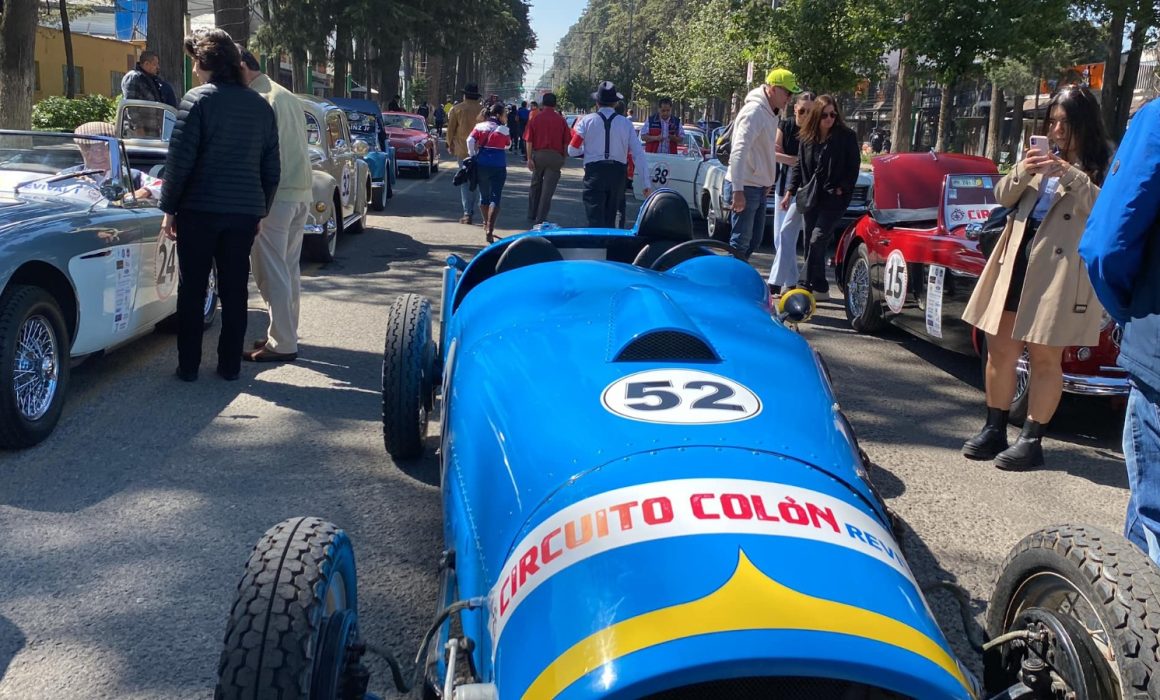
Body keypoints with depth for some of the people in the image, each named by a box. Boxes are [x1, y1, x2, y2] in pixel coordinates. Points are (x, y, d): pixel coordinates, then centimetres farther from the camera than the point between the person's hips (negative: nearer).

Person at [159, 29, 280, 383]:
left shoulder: (198, 100, -7)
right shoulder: (261, 106, 9)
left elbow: (180, 159, -10)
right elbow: (272, 168, 12)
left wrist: (168, 208, -3)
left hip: (200, 208, -4)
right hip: (245, 211, 4)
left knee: (192, 290, 5)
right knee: (235, 291, 10)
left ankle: (188, 366, 8)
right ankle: (230, 365, 14)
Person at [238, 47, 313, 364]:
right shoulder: (288, 97, 15)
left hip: (275, 195, -9)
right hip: (301, 192, 9)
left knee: (271, 272, -3)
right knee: (289, 269, 14)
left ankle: (282, 344, 0)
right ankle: (286, 335, 22)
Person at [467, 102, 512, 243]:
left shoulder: (480, 126, 4)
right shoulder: (503, 129, -4)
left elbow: (470, 140, -8)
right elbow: (508, 145, 10)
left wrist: (472, 155, 1)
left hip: (481, 164, 4)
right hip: (498, 166, -4)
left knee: (484, 195, 20)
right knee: (495, 198, -5)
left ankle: (486, 224, 37)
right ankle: (490, 230, -18)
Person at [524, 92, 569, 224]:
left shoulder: (535, 119, -1)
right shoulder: (561, 120, -1)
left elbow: (529, 141, -4)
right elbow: (566, 142, 0)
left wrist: (529, 158, -3)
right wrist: (564, 157, 10)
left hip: (538, 154, 2)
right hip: (555, 156, -2)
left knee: (535, 186, 18)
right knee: (548, 188, 0)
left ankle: (532, 215, 24)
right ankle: (541, 218, -2)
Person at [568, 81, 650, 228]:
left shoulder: (587, 120, 0)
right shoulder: (625, 123, 3)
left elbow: (572, 150, -2)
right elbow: (639, 154, -3)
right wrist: (644, 183, -1)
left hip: (594, 172, -2)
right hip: (618, 173, 2)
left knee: (595, 220, -4)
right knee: (610, 220, 16)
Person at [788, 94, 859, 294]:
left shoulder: (846, 136, -5)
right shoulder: (806, 137, 8)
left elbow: (854, 167, -3)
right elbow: (799, 166, 15)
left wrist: (842, 189, -12)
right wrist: (791, 191, 10)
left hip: (834, 197, -5)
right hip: (811, 197, 5)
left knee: (817, 240, -15)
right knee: (810, 243, 6)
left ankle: (811, 286, -9)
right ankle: (819, 288, 15)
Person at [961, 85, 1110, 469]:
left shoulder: (1104, 164, 2)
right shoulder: (1044, 157, 19)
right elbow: (1003, 196, 14)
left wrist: (1070, 174, -23)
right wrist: (1022, 171, -6)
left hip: (1060, 268, -5)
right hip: (1017, 258, 6)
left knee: (1044, 357, -2)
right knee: (1000, 348, 7)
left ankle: (1031, 440, 5)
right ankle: (994, 430, 18)